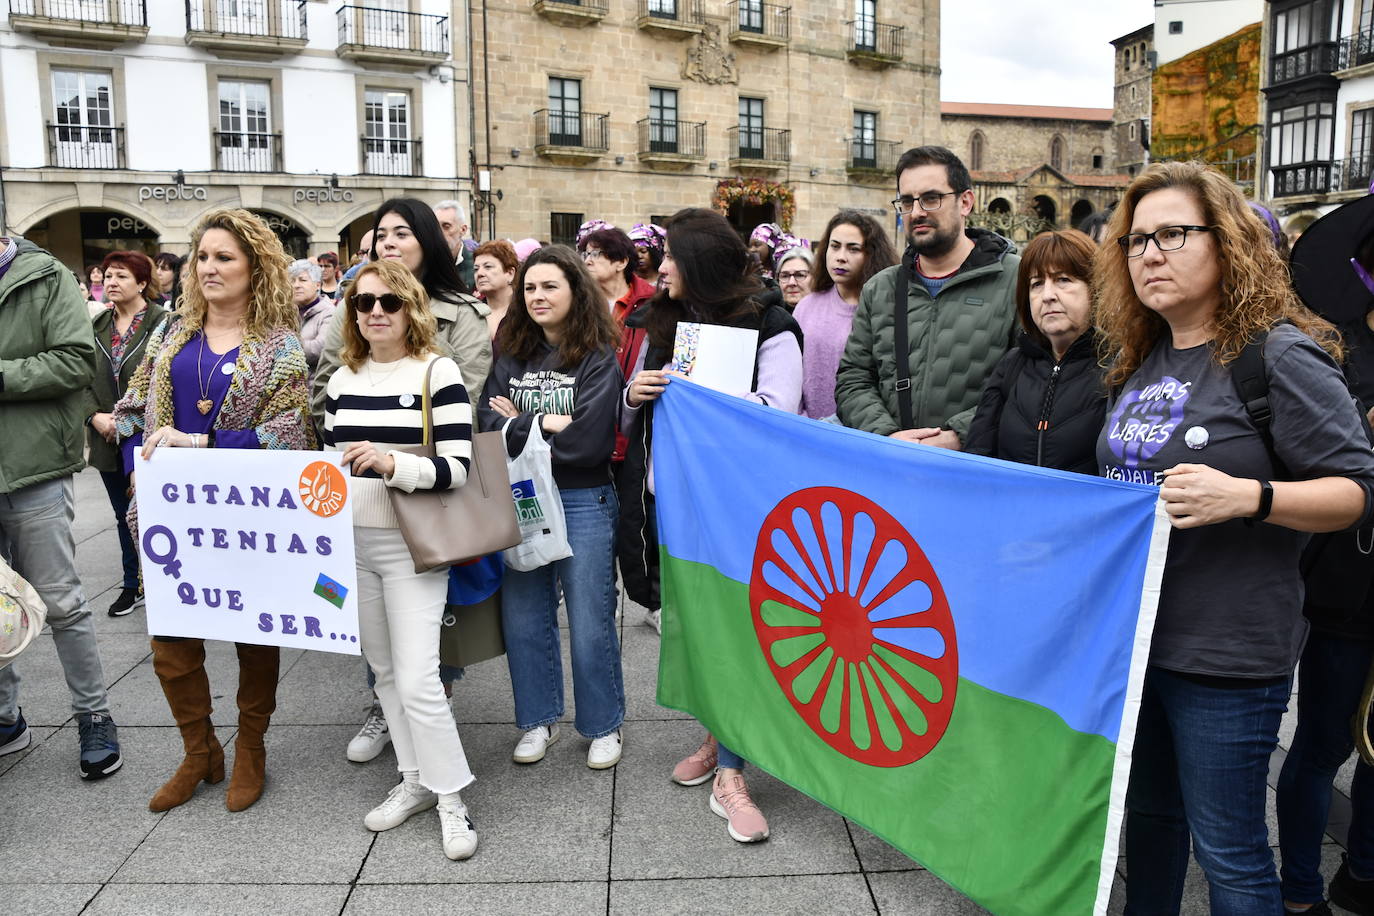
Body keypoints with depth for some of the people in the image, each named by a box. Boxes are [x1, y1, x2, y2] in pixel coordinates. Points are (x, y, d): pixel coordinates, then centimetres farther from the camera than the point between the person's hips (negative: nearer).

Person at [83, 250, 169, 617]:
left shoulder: (163, 323, -10)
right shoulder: (97, 326, 10)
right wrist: (96, 417, -7)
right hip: (108, 441, 6)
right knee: (125, 516, 15)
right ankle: (133, 585, 26)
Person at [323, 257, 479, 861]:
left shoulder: (437, 372, -8)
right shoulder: (342, 379, 10)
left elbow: (458, 468, -15)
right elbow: (330, 459, 18)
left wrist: (391, 463, -27)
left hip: (411, 546, -6)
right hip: (352, 544, 6)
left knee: (417, 679, -9)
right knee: (385, 671, 15)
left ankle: (450, 798, 9)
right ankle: (416, 780, 31)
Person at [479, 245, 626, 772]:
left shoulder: (598, 358, -7)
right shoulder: (511, 357, 7)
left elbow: (588, 442, -18)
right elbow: (491, 429, -4)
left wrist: (520, 426, -8)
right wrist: (546, 425, -16)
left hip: (584, 503, -4)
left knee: (590, 624, 4)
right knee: (522, 619, 12)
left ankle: (604, 725, 24)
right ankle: (539, 719, 31)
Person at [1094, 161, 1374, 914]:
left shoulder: (1279, 357, -13)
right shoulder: (1136, 359, 8)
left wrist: (1246, 497, -28)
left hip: (1226, 653, -7)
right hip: (1129, 631, 7)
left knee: (1226, 848, 7)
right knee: (1148, 811, 23)